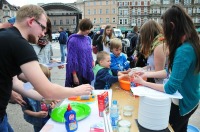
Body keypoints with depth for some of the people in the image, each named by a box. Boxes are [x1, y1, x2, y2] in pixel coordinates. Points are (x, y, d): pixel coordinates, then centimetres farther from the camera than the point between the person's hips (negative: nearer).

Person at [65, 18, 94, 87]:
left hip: (87, 71, 6)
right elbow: (72, 59, -15)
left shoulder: (88, 39, 6)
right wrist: (74, 75, -15)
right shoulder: (73, 40, -14)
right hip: (78, 72, -6)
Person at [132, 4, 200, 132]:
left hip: (183, 103, -8)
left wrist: (144, 83, -18)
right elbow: (172, 71, 4)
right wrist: (147, 74, 1)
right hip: (188, 100, 8)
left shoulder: (184, 50, -32)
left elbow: (170, 88, -30)